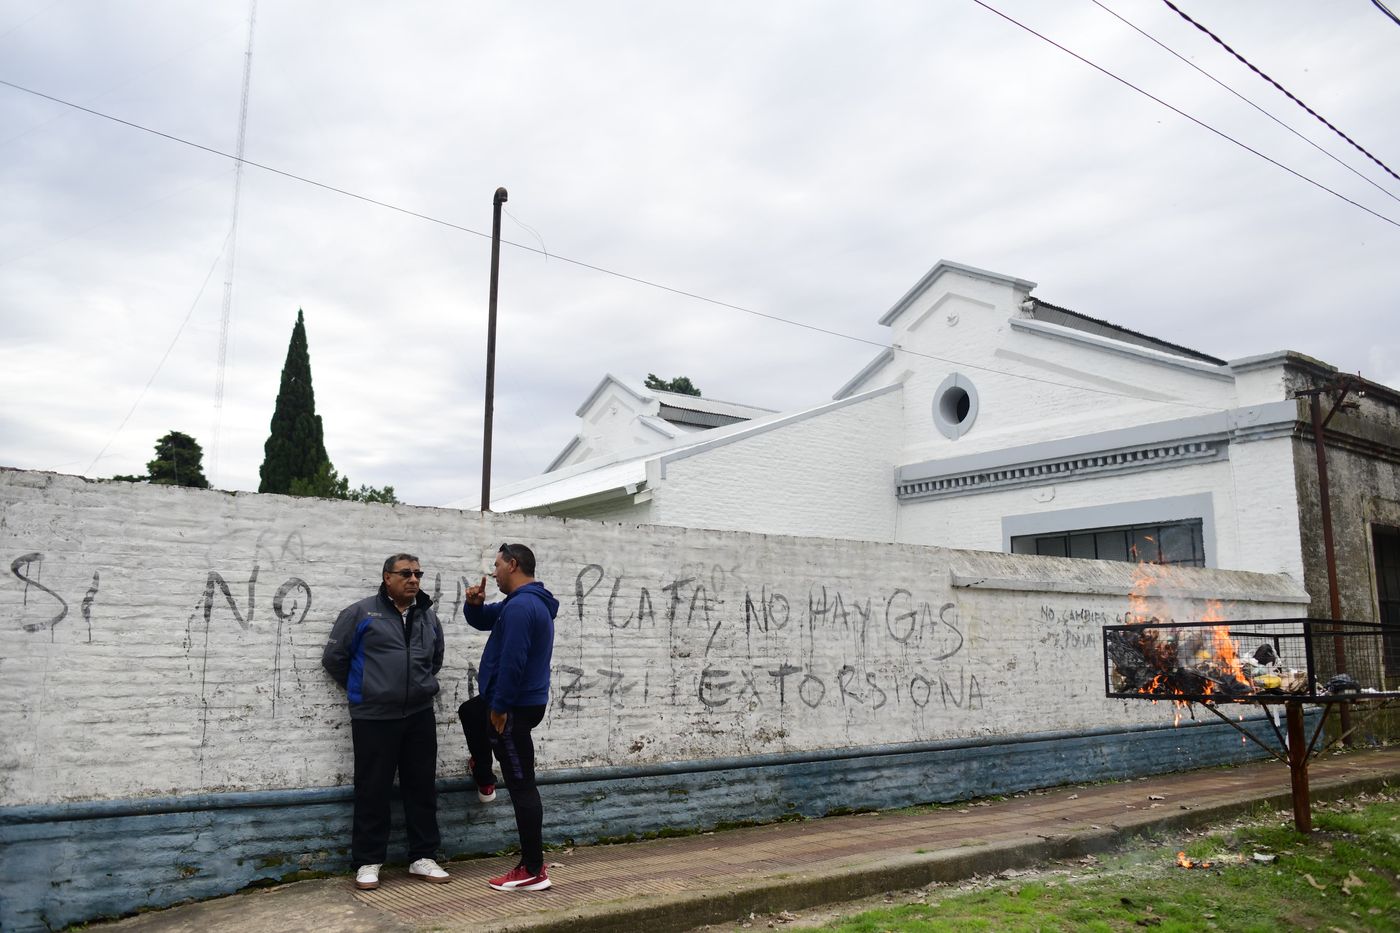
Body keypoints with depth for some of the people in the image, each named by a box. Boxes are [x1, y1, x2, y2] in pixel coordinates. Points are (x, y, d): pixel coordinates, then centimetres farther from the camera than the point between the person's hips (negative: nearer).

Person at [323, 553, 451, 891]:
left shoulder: (429, 617, 10)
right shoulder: (361, 613, -5)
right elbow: (333, 657, 0)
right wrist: (363, 689, 7)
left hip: (419, 716, 5)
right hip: (374, 718, -4)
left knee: (422, 788, 8)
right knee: (373, 790, 3)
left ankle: (423, 858, 19)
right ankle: (368, 863, 16)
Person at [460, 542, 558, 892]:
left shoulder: (520, 605, -22)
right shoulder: (528, 602, 12)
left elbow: (512, 662, -26)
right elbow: (482, 621, 22)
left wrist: (500, 707, -19)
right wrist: (474, 603, 0)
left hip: (515, 706, -11)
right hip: (521, 701, 11)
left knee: (521, 786, -6)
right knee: (469, 712, 36)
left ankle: (533, 871, 0)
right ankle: (484, 781, 49)